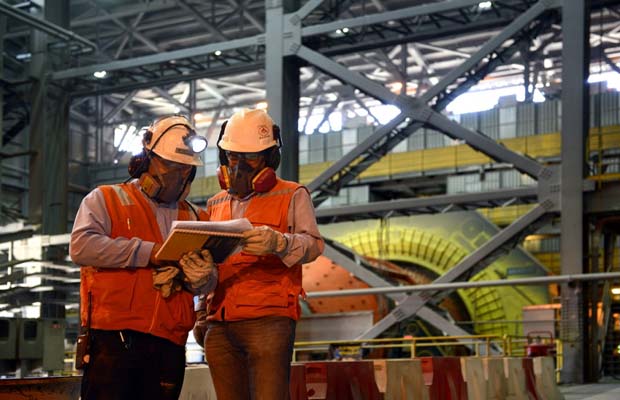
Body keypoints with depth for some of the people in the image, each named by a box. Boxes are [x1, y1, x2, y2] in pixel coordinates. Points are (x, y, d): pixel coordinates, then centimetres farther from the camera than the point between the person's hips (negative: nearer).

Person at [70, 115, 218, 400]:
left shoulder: (193, 218, 23)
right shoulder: (106, 200, 10)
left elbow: (208, 283, 18)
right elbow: (81, 246, -9)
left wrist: (200, 276, -8)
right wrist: (148, 252, -12)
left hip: (168, 343, 4)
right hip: (113, 337, -4)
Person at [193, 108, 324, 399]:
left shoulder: (292, 196, 7)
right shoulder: (216, 204, 23)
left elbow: (313, 244, -6)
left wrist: (279, 243, -26)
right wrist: (202, 313, 13)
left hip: (269, 321, -5)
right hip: (220, 326, 5)